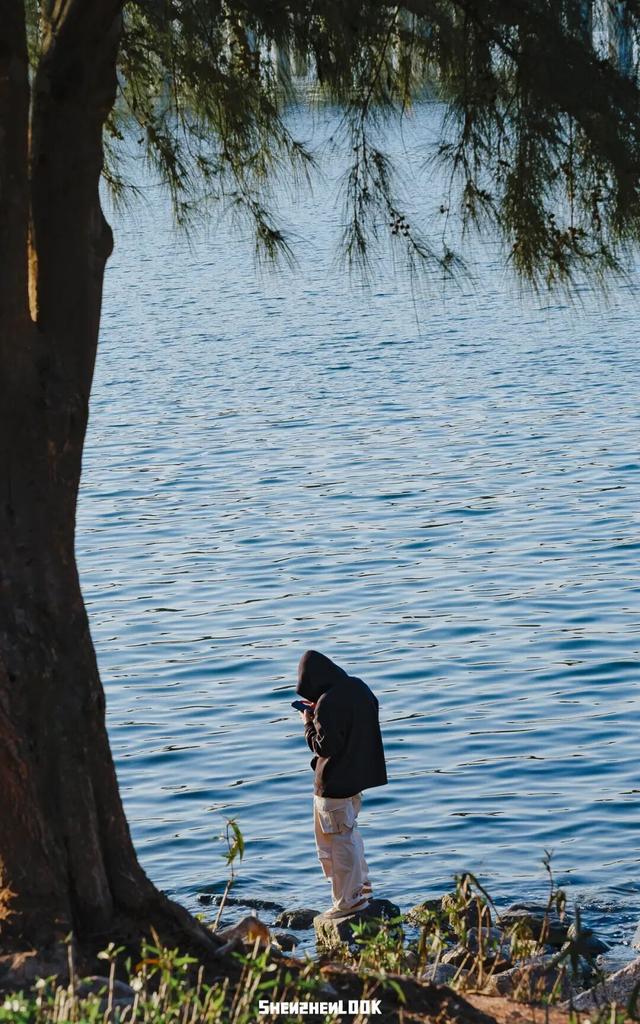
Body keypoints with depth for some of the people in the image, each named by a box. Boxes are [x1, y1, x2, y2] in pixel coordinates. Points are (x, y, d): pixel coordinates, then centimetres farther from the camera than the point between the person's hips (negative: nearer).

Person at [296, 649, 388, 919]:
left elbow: (324, 746, -23)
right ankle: (361, 883, 36)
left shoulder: (327, 704, -26)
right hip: (358, 774, 9)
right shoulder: (358, 687, 1)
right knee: (349, 831, 27)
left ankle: (349, 900, 12)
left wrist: (309, 723, -8)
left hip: (334, 782, -9)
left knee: (338, 839, 4)